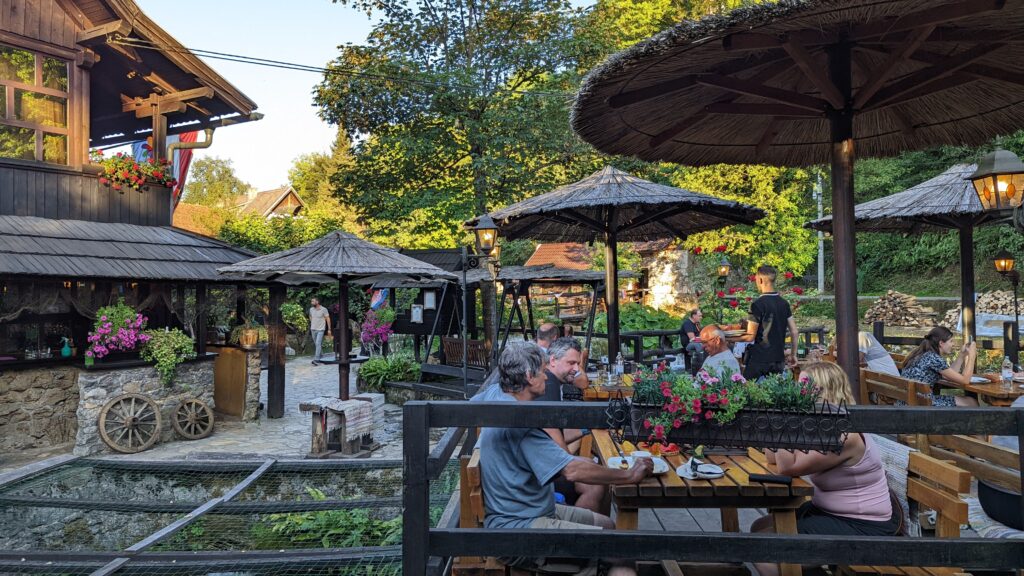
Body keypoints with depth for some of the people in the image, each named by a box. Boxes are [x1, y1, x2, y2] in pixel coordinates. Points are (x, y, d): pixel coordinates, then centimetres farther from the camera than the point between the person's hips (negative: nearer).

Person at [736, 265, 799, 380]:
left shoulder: (758, 304, -14)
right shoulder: (784, 303, 7)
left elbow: (750, 337, -14)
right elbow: (795, 332, 9)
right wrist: (793, 354, 19)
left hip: (759, 359, -7)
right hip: (779, 359, 7)